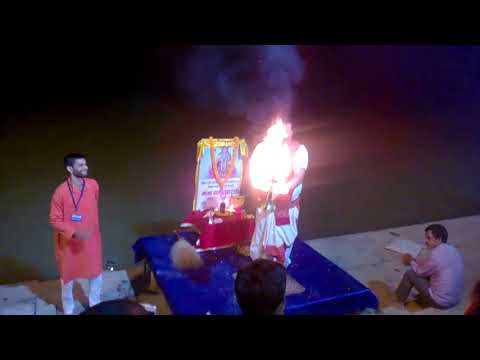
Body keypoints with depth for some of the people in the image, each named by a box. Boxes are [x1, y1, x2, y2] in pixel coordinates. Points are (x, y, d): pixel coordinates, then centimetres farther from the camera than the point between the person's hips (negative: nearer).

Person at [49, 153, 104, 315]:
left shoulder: (93, 185, -8)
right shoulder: (60, 192, -21)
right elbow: (54, 220, -15)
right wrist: (74, 233, -27)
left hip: (91, 238, 4)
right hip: (68, 241, -4)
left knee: (96, 273, 16)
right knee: (68, 277, 15)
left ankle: (95, 305, 39)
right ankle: (68, 310, 37)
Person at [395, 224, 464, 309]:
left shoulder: (435, 255, -25)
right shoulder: (453, 250, 1)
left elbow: (420, 272, -7)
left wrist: (411, 261, 10)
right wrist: (414, 260, 14)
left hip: (440, 301, -8)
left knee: (410, 273, 1)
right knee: (427, 272, 22)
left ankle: (398, 300, 21)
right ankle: (423, 298, 33)